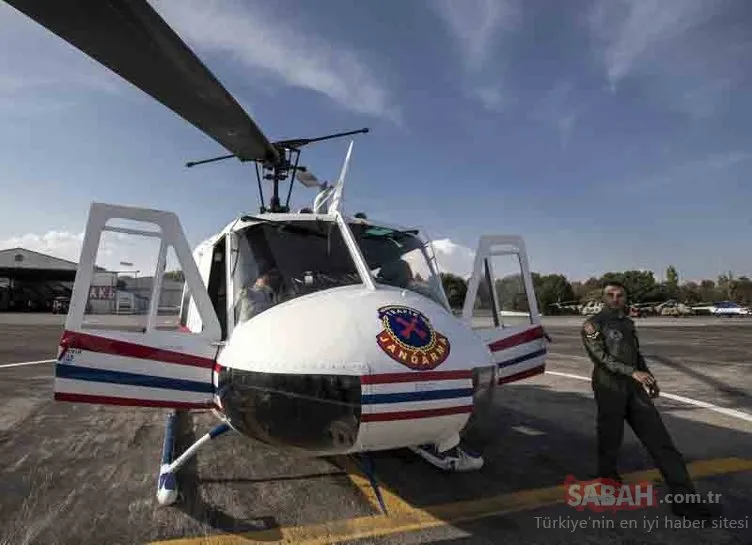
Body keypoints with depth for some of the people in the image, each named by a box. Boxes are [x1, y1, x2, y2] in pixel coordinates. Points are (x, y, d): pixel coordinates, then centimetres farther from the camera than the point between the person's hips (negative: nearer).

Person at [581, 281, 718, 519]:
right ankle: (608, 478, 26)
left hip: (634, 387, 6)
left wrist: (649, 377, 16)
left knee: (660, 440, 1)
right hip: (609, 389, -6)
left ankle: (685, 499, 4)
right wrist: (633, 372, -23)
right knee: (610, 439, 4)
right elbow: (600, 357, -15)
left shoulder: (628, 322, 16)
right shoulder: (593, 324, -6)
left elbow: (636, 353, 25)